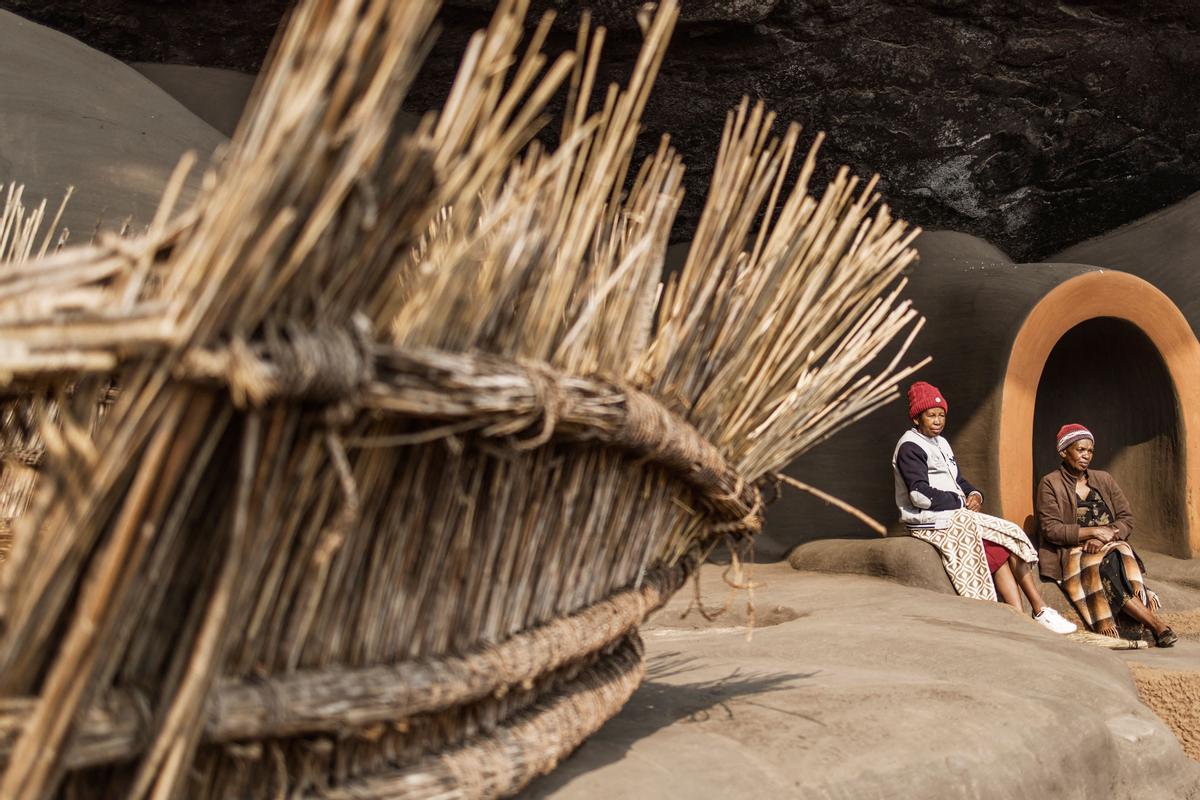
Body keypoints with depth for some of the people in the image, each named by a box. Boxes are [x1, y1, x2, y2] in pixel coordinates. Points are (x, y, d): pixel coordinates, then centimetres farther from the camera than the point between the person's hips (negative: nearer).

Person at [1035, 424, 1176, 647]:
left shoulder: (1104, 480, 17)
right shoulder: (1050, 484, 3)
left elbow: (1126, 518, 9)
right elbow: (1050, 528, -8)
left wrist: (1103, 537, -12)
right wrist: (1093, 531, -15)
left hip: (1112, 547, 4)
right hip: (1073, 553, -3)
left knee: (1121, 558, -32)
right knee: (1101, 566, -34)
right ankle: (1157, 626, -37)